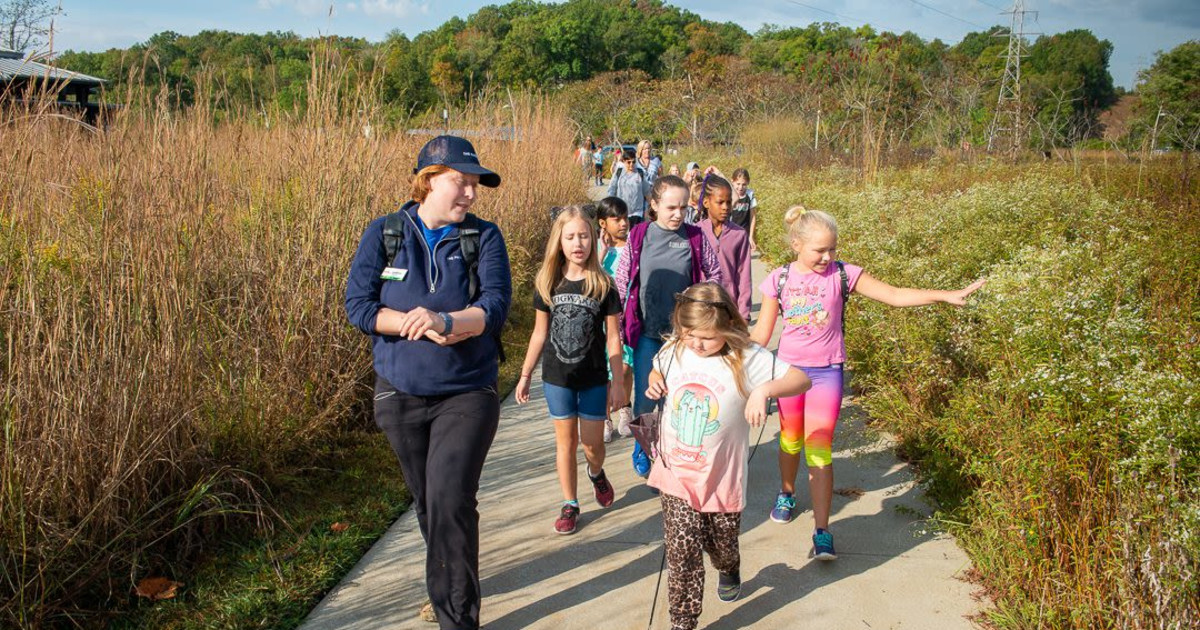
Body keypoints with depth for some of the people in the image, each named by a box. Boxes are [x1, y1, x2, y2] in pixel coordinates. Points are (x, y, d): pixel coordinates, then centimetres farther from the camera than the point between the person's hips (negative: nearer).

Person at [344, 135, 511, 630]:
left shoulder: (483, 236, -4)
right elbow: (357, 304, -8)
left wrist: (443, 320, -33)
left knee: (450, 501, -13)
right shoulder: (384, 233, -1)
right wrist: (415, 325, -21)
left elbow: (496, 305, -16)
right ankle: (452, 587, 42)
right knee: (426, 501, 17)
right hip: (400, 394, 2)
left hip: (467, 393, -2)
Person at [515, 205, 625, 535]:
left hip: (593, 379, -1)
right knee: (565, 440, 8)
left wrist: (618, 383, -4)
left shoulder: (603, 285, -9)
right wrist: (525, 375, 7)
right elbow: (540, 332, 5)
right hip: (557, 378, 1)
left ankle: (596, 473, 38)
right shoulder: (548, 284, -3)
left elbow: (613, 337, -4)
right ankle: (569, 504, 22)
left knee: (592, 445, 4)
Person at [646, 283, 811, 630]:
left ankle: (729, 572, 57)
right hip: (676, 475, 1)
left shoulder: (746, 358, -17)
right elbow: (658, 370, 18)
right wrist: (654, 383, -5)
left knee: (722, 546, 21)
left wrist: (764, 390, -35)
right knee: (682, 551, -6)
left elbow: (801, 379, -18)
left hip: (722, 480, -1)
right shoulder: (675, 351, -5)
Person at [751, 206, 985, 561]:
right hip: (788, 369, 2)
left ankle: (822, 532, -2)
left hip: (827, 372, -2)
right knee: (791, 441, 18)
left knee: (819, 451, -7)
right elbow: (761, 332, 0)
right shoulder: (779, 280, -5)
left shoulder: (842, 275, -8)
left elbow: (895, 296, -9)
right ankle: (787, 494, 46)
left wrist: (946, 296, -17)